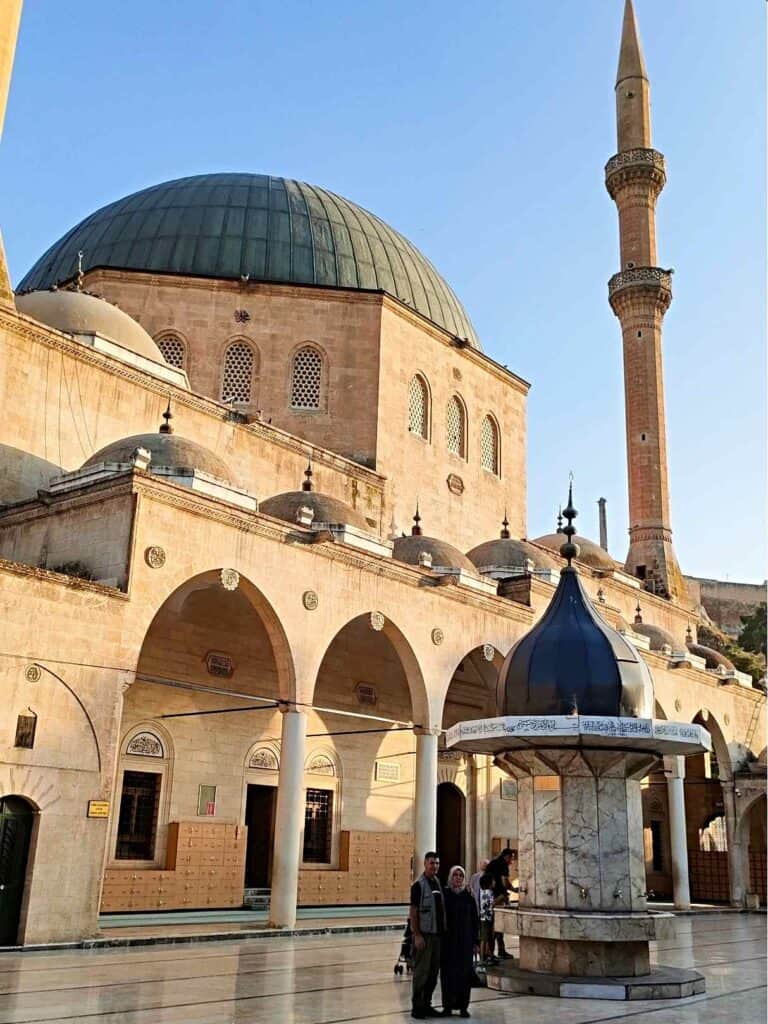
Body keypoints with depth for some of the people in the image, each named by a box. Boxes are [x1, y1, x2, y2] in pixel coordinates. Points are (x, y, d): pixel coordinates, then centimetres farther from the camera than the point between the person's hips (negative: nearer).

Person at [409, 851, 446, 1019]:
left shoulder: (438, 883, 11)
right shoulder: (418, 885, -11)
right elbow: (413, 912, -12)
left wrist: (444, 930, 13)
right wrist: (417, 935, -17)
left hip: (437, 934, 7)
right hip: (424, 934, -7)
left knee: (433, 971, 12)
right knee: (421, 971, -1)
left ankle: (426, 1005, 22)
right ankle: (417, 1007, 8)